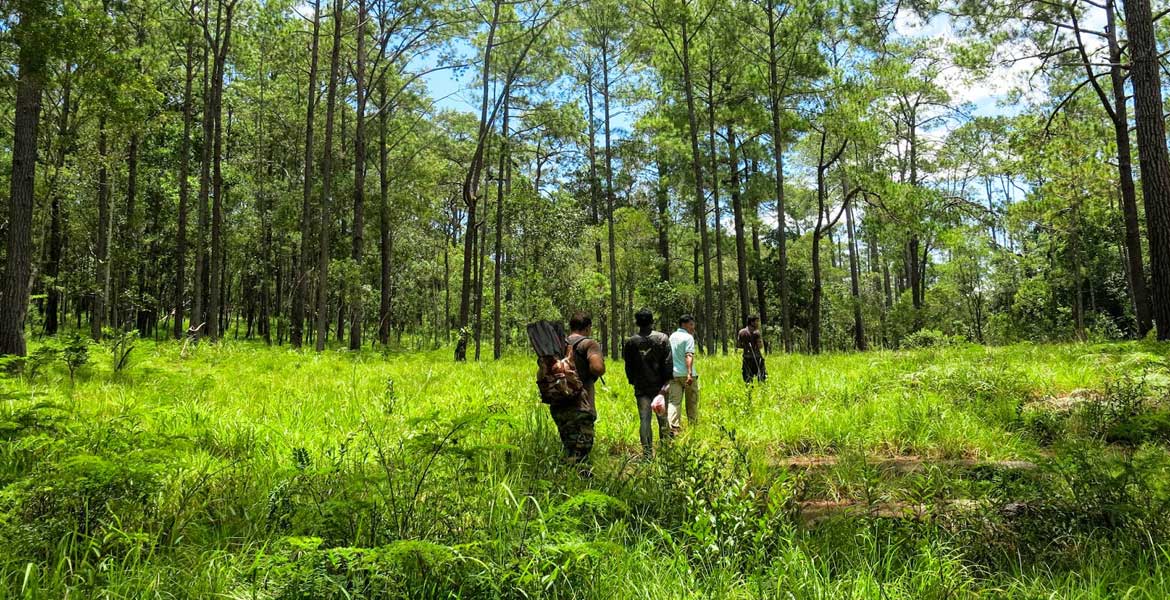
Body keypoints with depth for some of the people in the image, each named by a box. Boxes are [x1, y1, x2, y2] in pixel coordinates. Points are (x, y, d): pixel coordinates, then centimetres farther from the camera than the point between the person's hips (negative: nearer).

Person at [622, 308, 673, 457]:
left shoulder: (630, 342, -1)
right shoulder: (662, 338, -4)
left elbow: (628, 366, 5)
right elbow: (668, 363, -8)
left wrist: (632, 382, 15)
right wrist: (667, 382, -4)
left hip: (641, 387, 0)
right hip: (659, 385, 0)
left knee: (644, 419, 1)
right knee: (663, 418, 11)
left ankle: (647, 453, -1)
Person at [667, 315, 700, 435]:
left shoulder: (672, 336, 13)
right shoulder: (688, 337, -9)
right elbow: (689, 356, -21)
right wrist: (690, 373, -28)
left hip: (673, 374, 5)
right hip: (686, 374, -5)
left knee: (674, 401, -3)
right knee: (692, 402, 11)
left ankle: (673, 428, -17)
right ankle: (693, 425, 21)